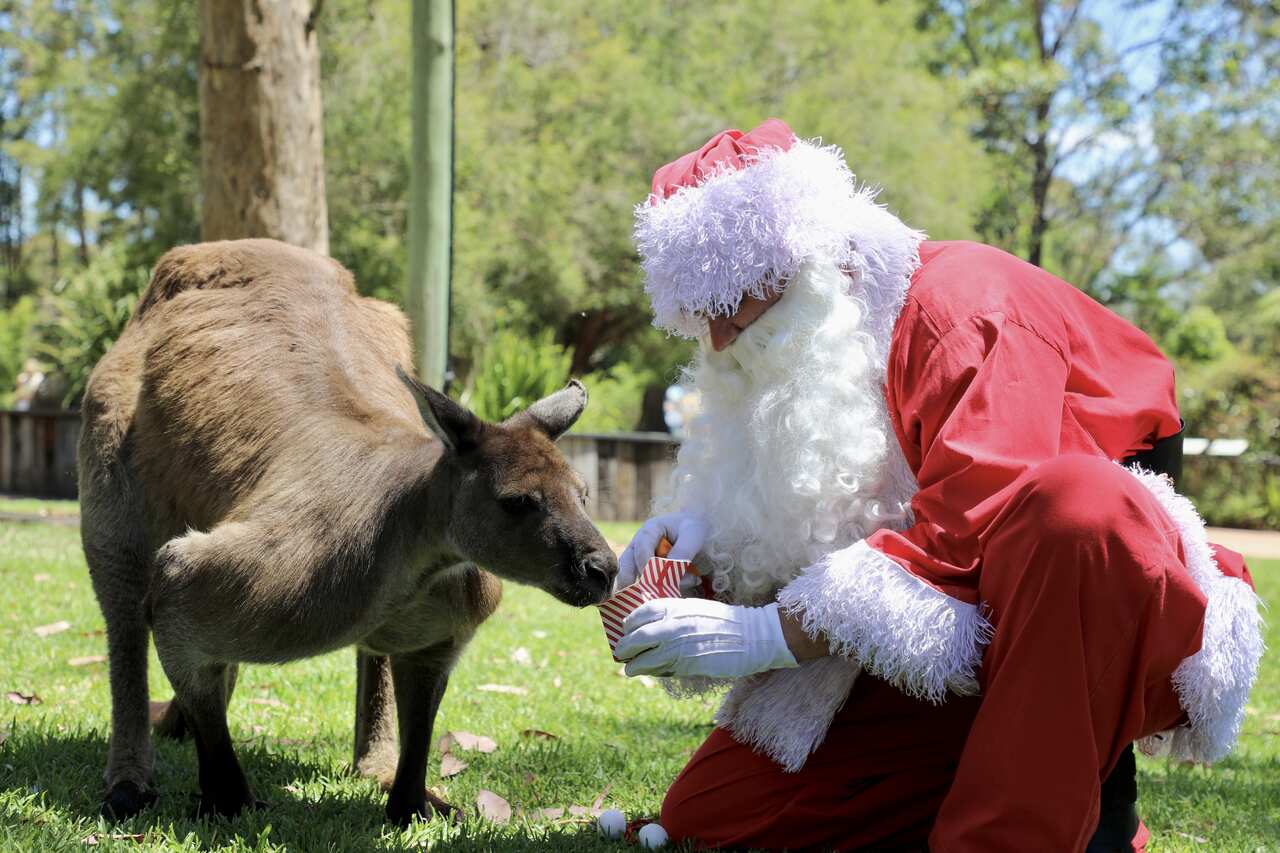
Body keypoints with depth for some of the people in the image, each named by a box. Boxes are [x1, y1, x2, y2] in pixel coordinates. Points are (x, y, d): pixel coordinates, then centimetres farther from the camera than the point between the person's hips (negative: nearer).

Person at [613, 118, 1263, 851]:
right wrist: (704, 537, -12)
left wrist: (774, 634, -30)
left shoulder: (963, 305, -17)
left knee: (1074, 503, -41)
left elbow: (969, 542, -28)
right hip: (952, 664, 7)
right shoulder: (798, 352, 7)